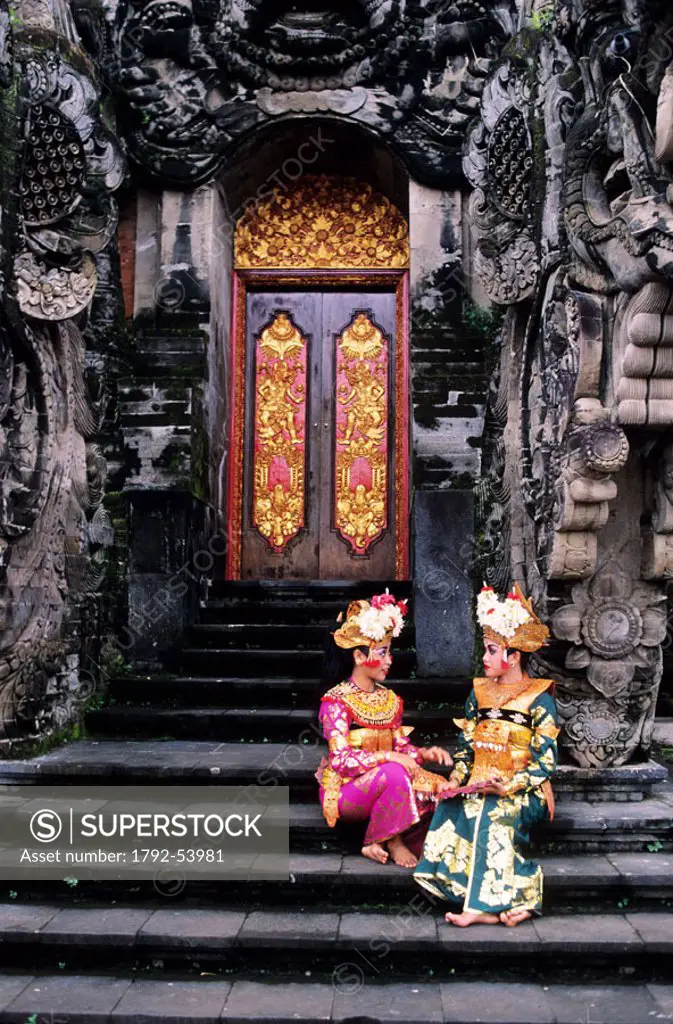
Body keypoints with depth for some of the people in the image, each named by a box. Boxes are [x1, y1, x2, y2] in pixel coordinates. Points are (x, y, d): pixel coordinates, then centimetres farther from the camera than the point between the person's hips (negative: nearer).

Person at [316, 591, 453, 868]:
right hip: (344, 790, -7)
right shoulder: (336, 702, -15)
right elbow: (341, 760, -23)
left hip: (382, 782, 7)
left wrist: (424, 753, -12)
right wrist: (387, 757, -29)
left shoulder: (389, 699, 7)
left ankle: (379, 843, -11)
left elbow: (401, 745, 8)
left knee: (437, 786, -16)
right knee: (395, 774, -34)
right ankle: (392, 842, -12)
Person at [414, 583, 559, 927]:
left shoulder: (539, 700, -3)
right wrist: (457, 779, -6)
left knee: (492, 812, -35)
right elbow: (465, 748, 13)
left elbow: (544, 763, -8)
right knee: (450, 808, -27)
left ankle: (483, 904, -31)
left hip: (523, 792, -4)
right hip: (478, 787, 4)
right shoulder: (478, 695, 13)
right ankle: (500, 900, -31)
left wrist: (507, 787, -20)